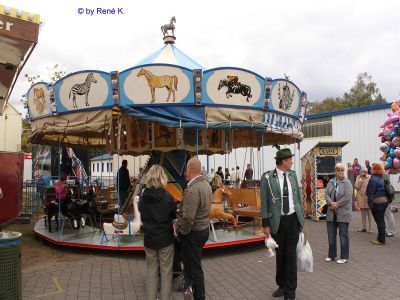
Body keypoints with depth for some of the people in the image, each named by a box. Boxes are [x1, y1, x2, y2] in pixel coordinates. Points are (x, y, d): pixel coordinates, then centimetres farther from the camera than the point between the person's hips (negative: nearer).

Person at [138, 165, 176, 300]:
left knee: (151, 270, 16)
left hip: (149, 239, 3)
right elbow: (174, 216, -3)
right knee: (166, 271, 11)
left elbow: (142, 215, 6)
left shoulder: (143, 197, -8)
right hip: (165, 239, -3)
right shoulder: (167, 197, -17)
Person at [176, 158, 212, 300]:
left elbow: (188, 218, -29)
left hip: (193, 233, -9)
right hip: (204, 228, 9)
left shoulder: (192, 189, -26)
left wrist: (180, 230, -11)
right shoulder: (206, 184, 3)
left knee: (194, 267, 8)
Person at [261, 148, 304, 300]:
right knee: (279, 255, 13)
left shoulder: (293, 175, 3)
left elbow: (298, 198, 11)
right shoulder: (267, 178, -10)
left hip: (293, 219, 2)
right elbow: (264, 203, -7)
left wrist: (301, 218, 11)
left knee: (291, 255, 2)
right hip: (277, 221, -2)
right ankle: (282, 285, 33)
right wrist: (266, 225, -8)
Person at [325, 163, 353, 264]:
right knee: (331, 235, 11)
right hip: (331, 213, 5)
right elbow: (326, 194, 2)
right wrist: (331, 203, -15)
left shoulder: (347, 183, -6)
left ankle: (344, 257, 15)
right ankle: (331, 255, 24)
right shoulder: (330, 182, 9)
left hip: (343, 213, -5)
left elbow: (347, 197, -15)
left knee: (343, 235, 4)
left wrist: (336, 205, -15)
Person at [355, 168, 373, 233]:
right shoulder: (358, 177, 3)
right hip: (361, 197, 3)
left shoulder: (370, 177, -5)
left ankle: (370, 228, 9)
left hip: (368, 197, -3)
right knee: (363, 213, 13)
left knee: (369, 213, 0)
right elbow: (357, 187, -7)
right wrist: (361, 178, -12)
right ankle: (363, 227, 21)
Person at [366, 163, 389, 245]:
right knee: (381, 220, 16)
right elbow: (385, 189, 13)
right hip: (385, 201, 8)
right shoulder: (383, 178, 8)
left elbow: (370, 193, -18)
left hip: (377, 202, -8)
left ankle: (381, 240, 7)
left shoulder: (373, 179, -17)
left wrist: (370, 203, -13)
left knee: (379, 221, -1)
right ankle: (380, 238, 25)